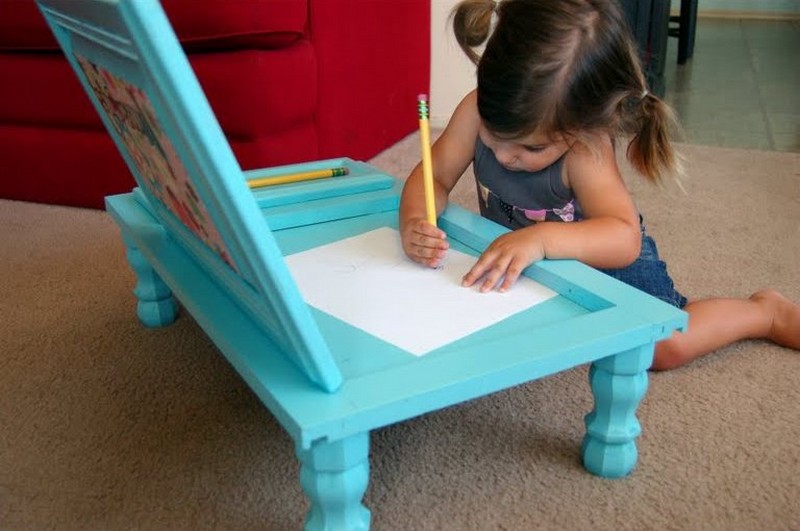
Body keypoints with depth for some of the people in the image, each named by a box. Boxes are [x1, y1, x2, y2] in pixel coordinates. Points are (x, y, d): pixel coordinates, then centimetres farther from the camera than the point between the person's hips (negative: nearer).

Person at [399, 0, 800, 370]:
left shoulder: (585, 152, -36)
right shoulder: (478, 111, -24)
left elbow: (625, 238, -46)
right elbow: (434, 176, -18)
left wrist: (541, 238, -62)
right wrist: (414, 222, -40)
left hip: (601, 261, -5)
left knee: (663, 347, -19)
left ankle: (765, 311, 11)